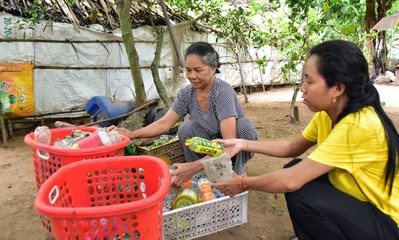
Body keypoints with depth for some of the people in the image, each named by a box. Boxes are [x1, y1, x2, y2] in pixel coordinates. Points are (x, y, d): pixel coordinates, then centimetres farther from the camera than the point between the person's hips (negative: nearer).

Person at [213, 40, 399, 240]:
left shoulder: (358, 126, -32)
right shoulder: (328, 114, -6)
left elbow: (291, 181, -33)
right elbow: (292, 148, 7)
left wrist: (243, 184, -17)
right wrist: (243, 144, -2)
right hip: (360, 205, 8)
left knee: (301, 196, -25)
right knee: (294, 168, -1)